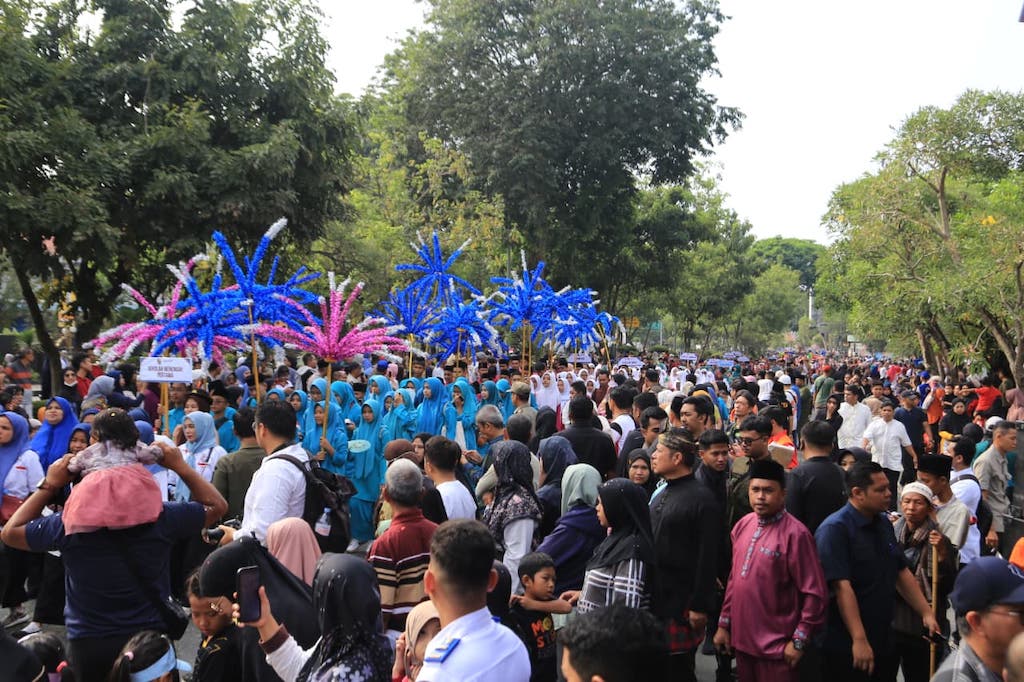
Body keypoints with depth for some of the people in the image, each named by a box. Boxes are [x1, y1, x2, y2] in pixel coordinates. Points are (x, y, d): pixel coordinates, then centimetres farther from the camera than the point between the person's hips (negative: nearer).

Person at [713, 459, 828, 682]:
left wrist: (799, 641, -12)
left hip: (776, 647, -6)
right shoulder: (742, 526, 4)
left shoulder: (795, 533, -16)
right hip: (741, 638, 6)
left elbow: (815, 593, -14)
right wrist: (724, 623, 12)